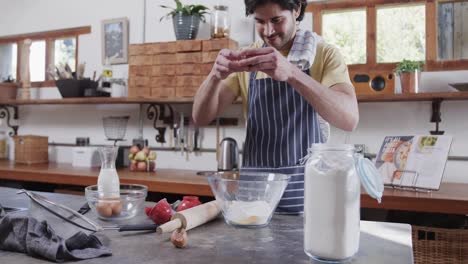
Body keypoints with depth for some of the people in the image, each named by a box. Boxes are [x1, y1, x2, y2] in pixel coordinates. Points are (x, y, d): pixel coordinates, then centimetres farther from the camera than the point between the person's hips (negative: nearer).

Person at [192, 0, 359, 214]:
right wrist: (215, 76, -23)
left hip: (306, 196, -2)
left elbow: (349, 119, -22)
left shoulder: (325, 54, -5)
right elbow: (201, 117, -3)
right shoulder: (246, 59, 3)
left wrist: (291, 73, -35)